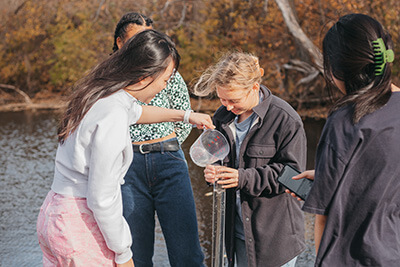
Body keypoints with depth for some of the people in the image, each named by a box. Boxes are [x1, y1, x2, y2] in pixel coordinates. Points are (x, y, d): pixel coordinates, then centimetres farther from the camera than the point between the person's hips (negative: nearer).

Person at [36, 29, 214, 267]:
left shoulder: (101, 96, 6)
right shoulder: (112, 117, -23)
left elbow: (136, 113, 31)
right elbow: (101, 199, -22)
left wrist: (185, 116, 38)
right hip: (81, 225, -9)